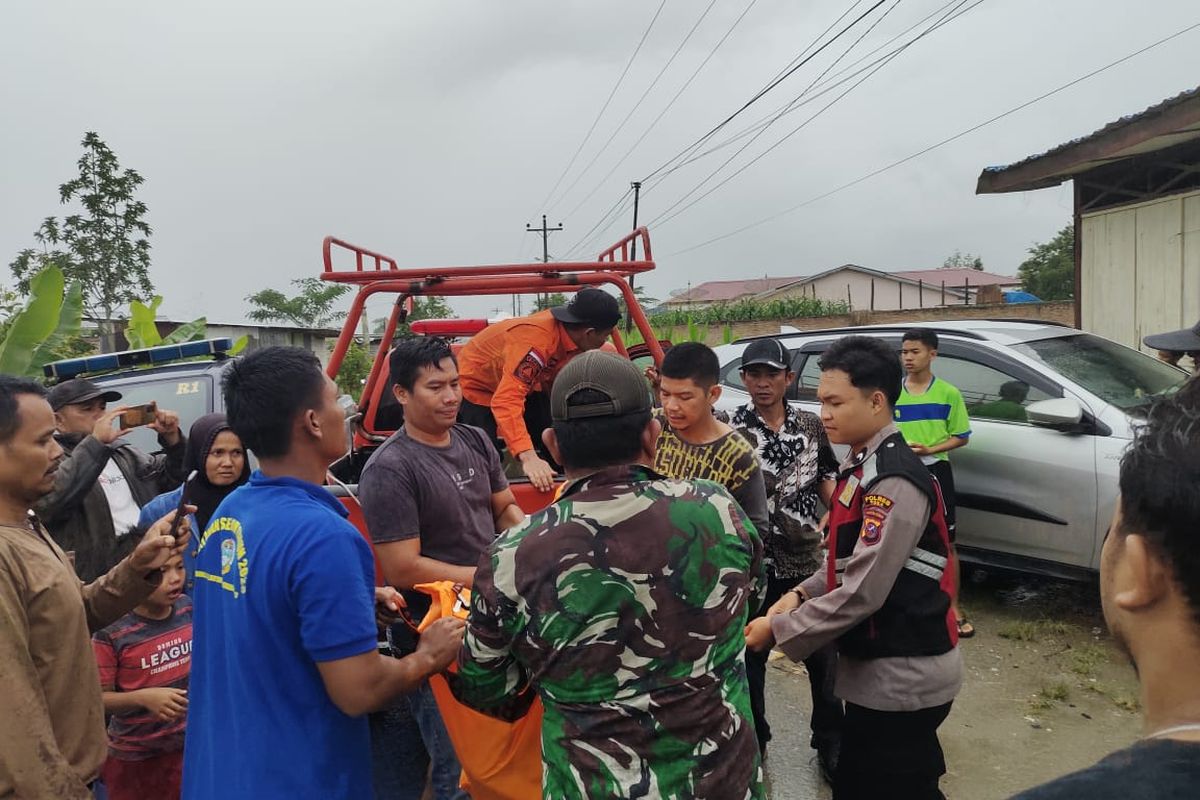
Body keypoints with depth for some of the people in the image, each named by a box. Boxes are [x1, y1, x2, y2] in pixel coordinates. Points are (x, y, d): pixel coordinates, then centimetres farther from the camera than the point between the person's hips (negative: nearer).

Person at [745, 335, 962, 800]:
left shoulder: (894, 480, -23)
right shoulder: (862, 465, 6)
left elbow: (863, 593, -25)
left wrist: (779, 629, -16)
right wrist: (802, 594, -1)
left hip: (902, 678, -9)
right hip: (876, 671, 9)